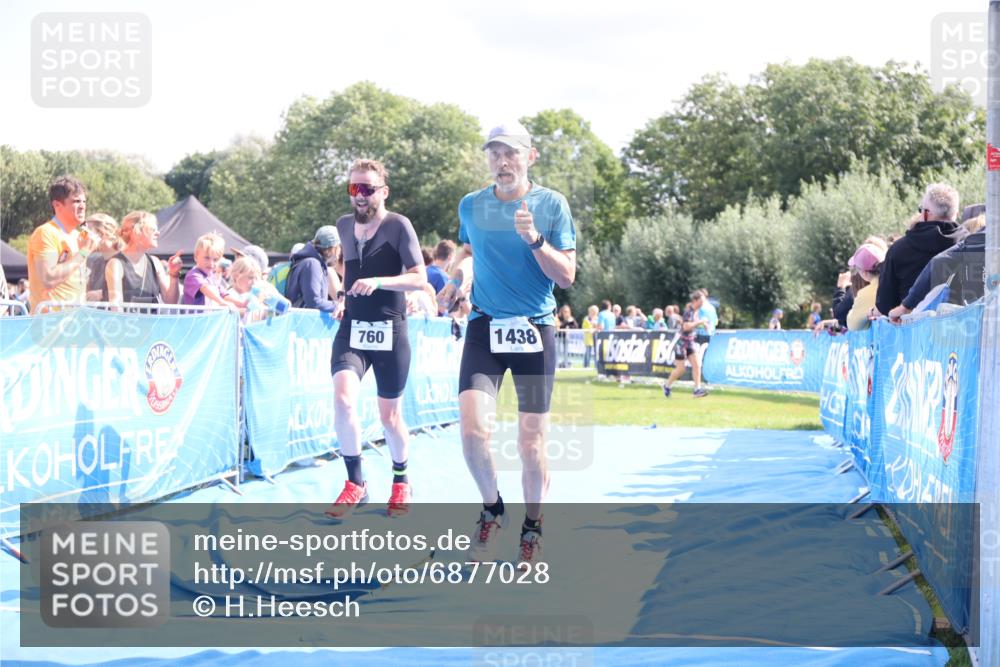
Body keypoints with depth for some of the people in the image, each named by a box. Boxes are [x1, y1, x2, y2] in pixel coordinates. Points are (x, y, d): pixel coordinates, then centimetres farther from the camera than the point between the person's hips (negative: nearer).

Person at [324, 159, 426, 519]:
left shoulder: (398, 226, -9)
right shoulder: (344, 226, 7)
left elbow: (420, 278, -13)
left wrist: (378, 282, -25)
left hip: (389, 331, -3)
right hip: (351, 329, 3)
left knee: (389, 416, 6)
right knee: (343, 398, -20)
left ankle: (401, 481, 33)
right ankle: (355, 484, -6)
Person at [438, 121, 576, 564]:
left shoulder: (552, 205, -2)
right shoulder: (470, 207, 6)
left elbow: (566, 277, -6)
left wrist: (534, 239, -19)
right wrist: (452, 282, 14)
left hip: (535, 331, -1)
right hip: (485, 327, 1)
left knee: (531, 442, 1)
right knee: (473, 428, -17)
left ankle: (531, 529, 22)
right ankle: (492, 509, 9)